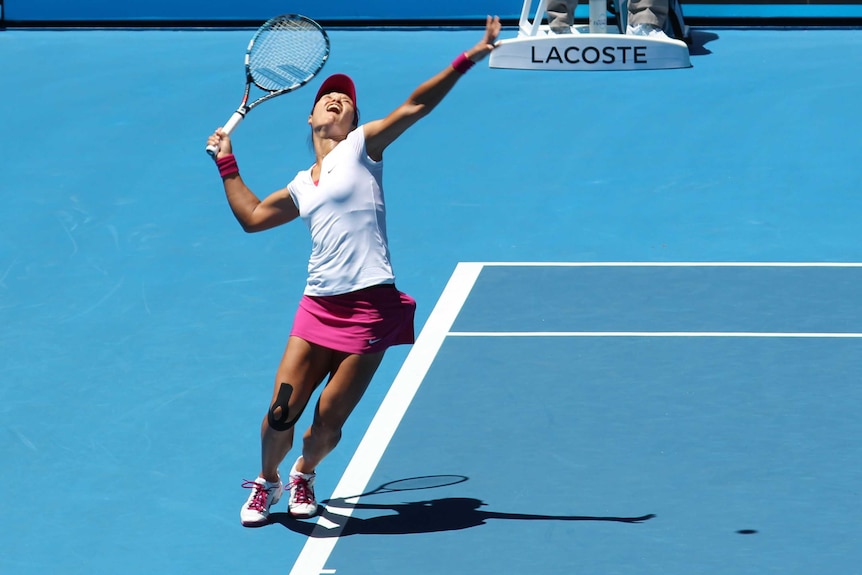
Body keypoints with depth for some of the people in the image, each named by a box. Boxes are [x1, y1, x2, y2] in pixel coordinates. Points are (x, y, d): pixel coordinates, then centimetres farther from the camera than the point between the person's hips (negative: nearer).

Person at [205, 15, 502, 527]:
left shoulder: (361, 148, 5)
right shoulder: (300, 189, 19)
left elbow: (415, 106, -4)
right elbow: (251, 216, 33)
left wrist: (467, 60, -13)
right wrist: (227, 163, 30)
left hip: (370, 307, -4)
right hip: (319, 307, 4)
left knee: (328, 424, 0)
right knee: (281, 413, -2)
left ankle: (304, 475, 30)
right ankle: (267, 482, 25)